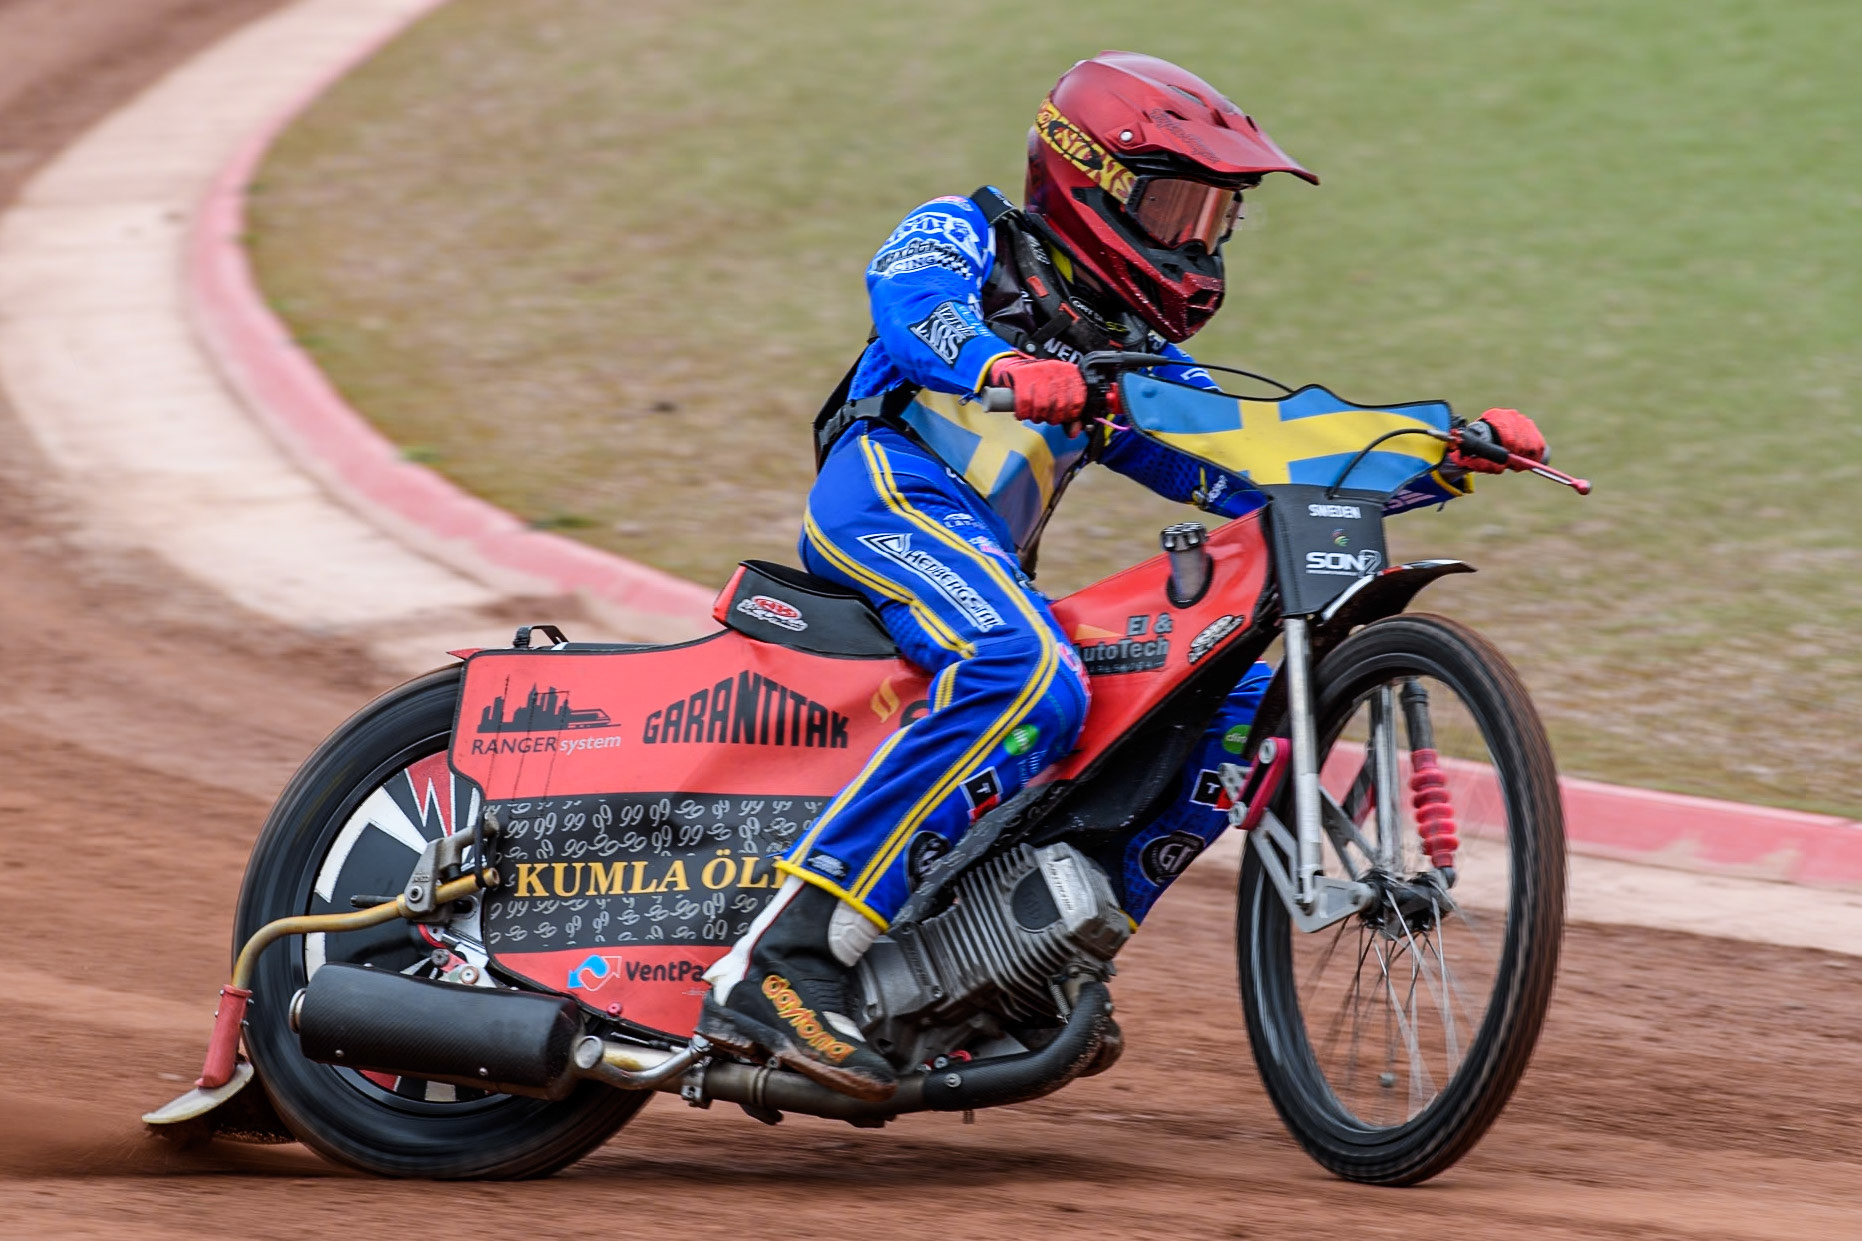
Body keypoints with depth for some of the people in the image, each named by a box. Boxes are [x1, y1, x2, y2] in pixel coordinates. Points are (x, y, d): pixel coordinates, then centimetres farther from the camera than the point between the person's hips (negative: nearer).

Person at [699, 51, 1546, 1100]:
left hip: (995, 568, 8)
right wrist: (1000, 366, -36)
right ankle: (783, 965, -41)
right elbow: (912, 300, -12)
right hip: (889, 490, -8)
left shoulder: (1142, 365, 31)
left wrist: (1448, 461, 8)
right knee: (1030, 680, -36)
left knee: (1248, 700, -3)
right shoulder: (966, 237, 12)